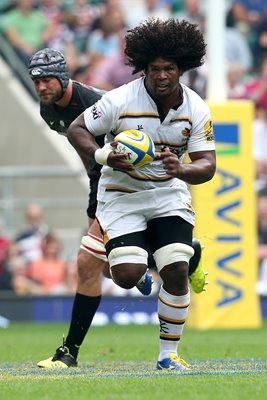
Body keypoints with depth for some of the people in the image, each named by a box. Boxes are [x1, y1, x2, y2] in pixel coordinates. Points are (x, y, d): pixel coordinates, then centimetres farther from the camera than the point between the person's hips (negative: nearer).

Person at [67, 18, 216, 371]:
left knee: (177, 272, -13)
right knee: (128, 276, -18)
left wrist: (181, 169, -32)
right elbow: (76, 130, -8)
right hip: (122, 193, -2)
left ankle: (169, 354, 3)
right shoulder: (120, 100, -18)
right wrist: (102, 156, -27)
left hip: (169, 194, 2)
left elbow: (207, 165, -9)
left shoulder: (197, 109, -8)